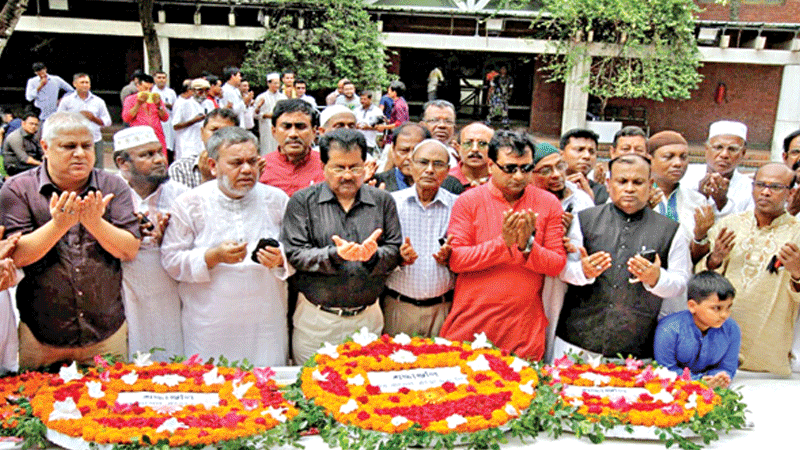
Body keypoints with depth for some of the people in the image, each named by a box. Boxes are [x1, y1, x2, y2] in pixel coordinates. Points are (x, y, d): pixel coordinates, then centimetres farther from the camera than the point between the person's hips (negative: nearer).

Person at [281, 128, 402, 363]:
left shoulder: (383, 201, 7)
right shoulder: (302, 201, 0)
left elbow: (395, 251, 5)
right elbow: (294, 254, -6)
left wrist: (373, 255, -17)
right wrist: (335, 255, -20)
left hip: (367, 317, 2)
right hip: (316, 318, -1)